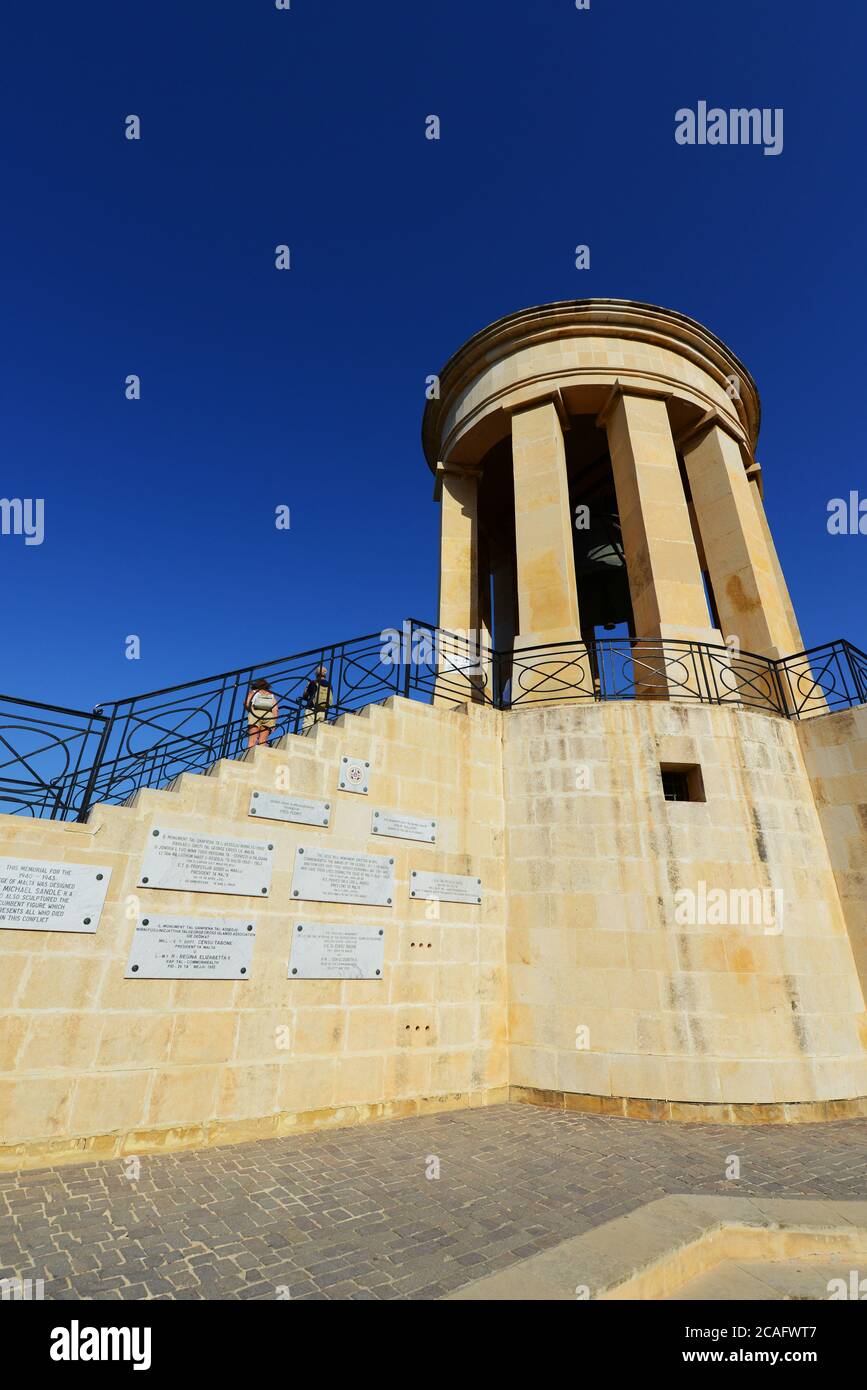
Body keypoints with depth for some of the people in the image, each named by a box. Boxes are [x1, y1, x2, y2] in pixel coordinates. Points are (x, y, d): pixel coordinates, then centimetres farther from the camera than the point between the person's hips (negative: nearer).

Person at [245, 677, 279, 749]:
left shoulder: (253, 692, 25)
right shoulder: (272, 695, 29)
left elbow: (246, 703, 5)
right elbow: (276, 708, 12)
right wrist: (274, 722, 9)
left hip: (255, 714, -2)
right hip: (269, 716, 2)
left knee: (252, 741, -9)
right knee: (262, 741, -5)